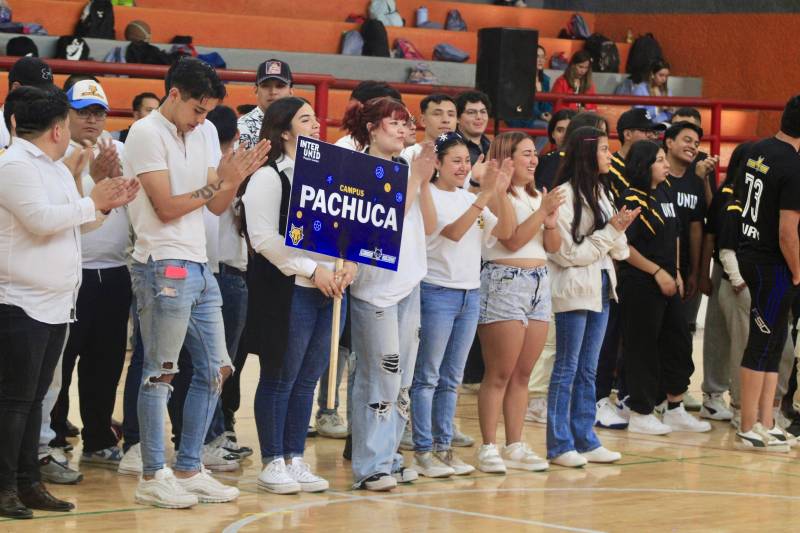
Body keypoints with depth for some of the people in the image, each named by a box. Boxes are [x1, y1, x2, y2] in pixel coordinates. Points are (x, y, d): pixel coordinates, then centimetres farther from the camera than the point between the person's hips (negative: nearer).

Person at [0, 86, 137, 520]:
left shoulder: (56, 169, 17)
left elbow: (69, 221, 21)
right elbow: (41, 220, -23)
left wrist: (105, 204, 6)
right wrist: (92, 203, -12)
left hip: (55, 302, 9)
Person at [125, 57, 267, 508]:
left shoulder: (199, 136, 15)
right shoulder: (148, 134, -8)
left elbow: (217, 206, 14)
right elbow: (167, 207, -13)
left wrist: (237, 176, -4)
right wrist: (221, 180, -12)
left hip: (199, 266, 8)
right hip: (164, 267, -8)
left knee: (215, 369, 9)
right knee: (161, 373, -4)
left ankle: (189, 470, 17)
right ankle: (153, 477, 3)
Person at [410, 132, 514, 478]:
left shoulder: (470, 200, 11)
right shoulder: (429, 198, -8)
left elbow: (505, 232, 3)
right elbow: (452, 232, -21)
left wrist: (501, 193, -11)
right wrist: (485, 195, -26)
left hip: (470, 293, 7)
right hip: (437, 291, -7)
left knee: (451, 379, 10)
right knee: (427, 377, -2)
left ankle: (444, 447, 15)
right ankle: (423, 451, 0)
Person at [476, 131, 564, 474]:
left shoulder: (535, 196, 16)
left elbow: (553, 247, 14)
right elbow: (512, 241, -15)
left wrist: (550, 224, -5)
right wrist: (543, 212, -15)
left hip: (539, 283, 8)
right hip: (504, 282, -8)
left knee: (522, 374, 9)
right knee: (499, 374, -6)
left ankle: (515, 446, 13)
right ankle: (488, 448, -3)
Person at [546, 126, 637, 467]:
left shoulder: (599, 193, 12)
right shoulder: (565, 196, -13)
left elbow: (618, 252, 12)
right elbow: (569, 253, -16)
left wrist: (619, 230, -9)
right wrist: (610, 232, -14)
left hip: (600, 288, 8)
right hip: (573, 290, -8)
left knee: (588, 370, 11)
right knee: (567, 369, -3)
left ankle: (584, 440, 16)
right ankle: (559, 445, 1)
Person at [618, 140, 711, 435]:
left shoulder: (665, 193, 11)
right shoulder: (633, 200, -13)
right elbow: (623, 246, -18)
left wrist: (676, 272, 11)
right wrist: (658, 272, -16)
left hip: (667, 283, 9)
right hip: (640, 285, -9)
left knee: (678, 343, 11)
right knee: (642, 347, -2)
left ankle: (675, 410, 21)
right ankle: (640, 414, 7)